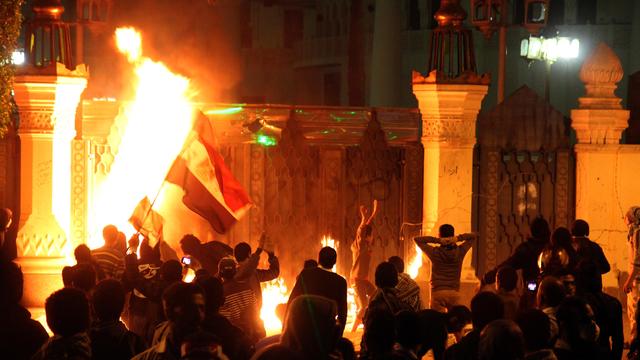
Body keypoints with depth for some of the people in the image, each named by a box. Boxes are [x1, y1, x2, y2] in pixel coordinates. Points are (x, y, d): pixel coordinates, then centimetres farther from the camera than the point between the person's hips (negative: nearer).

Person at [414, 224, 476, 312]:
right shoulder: (460, 251, 0)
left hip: (438, 292, -3)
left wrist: (437, 240, -10)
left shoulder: (435, 252, -7)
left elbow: (417, 239, 1)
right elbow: (473, 236, 13)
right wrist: (458, 238, -6)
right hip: (454, 292, 3)